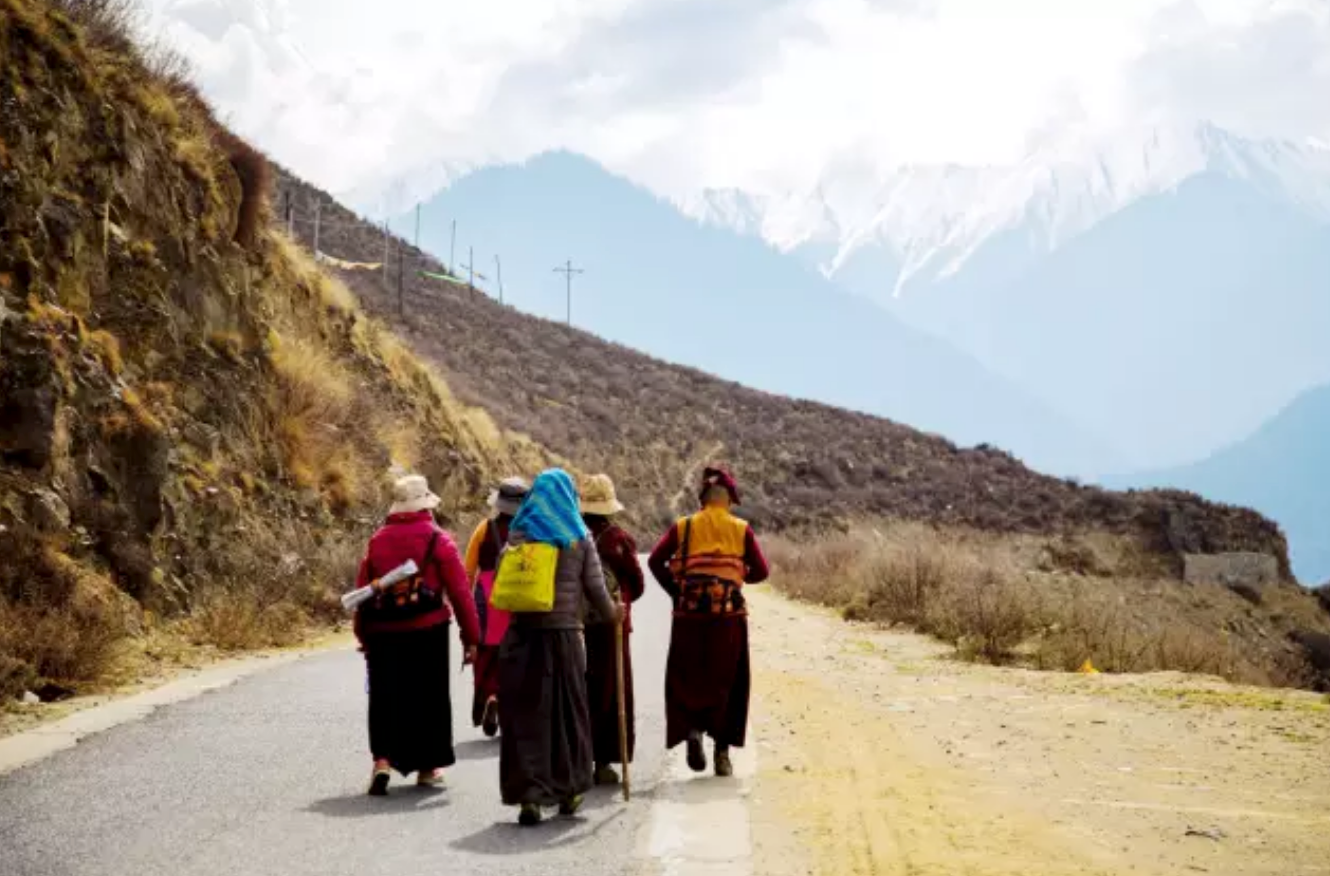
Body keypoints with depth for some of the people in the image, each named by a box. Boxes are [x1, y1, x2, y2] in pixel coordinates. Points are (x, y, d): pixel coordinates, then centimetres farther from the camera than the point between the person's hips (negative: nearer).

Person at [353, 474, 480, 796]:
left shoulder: (377, 541, 8)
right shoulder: (437, 540, -3)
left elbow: (362, 592, 8)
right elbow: (459, 591, -6)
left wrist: (364, 636, 16)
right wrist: (471, 636, 0)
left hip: (382, 634, 3)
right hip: (427, 631, -2)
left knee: (385, 699, 10)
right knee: (428, 697, 10)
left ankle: (382, 760, -6)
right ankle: (428, 768, 16)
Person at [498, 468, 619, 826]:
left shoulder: (519, 533, 2)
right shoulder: (580, 537, 1)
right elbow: (594, 587, 1)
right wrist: (611, 612, 19)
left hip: (523, 633, 0)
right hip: (564, 633, 0)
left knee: (525, 713, 3)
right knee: (567, 711, 14)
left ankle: (528, 796, -3)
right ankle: (569, 790, 25)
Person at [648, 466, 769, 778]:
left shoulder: (683, 527, 5)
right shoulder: (741, 529, 4)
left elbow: (655, 561, -5)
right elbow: (760, 571, 2)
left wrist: (676, 592, 4)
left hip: (689, 614, 0)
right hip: (729, 614, 0)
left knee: (686, 677, 10)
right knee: (727, 681, 8)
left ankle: (691, 729, -13)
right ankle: (722, 751, 8)